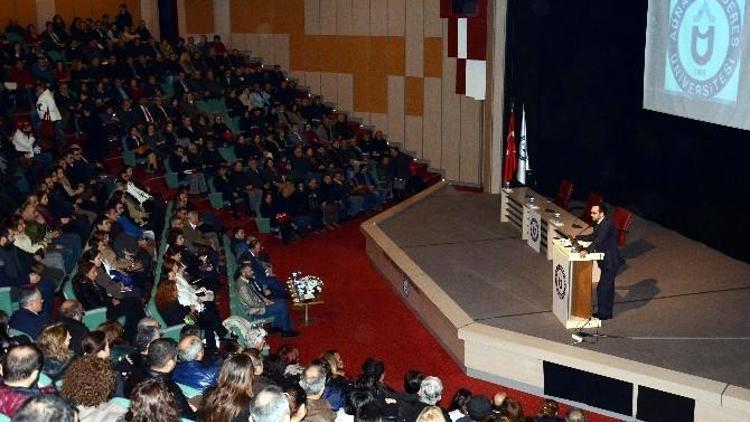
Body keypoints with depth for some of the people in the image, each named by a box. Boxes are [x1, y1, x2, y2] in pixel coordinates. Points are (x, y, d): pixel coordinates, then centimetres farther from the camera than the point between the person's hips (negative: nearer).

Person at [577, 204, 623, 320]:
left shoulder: (607, 224, -23)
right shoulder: (599, 223, 7)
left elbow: (599, 240, -36)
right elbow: (593, 237, 21)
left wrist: (587, 250, -47)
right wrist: (577, 238, 12)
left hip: (610, 262, -10)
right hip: (606, 260, 10)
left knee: (602, 287, -3)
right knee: (608, 286, 18)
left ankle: (603, 313, 9)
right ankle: (607, 312, 29)